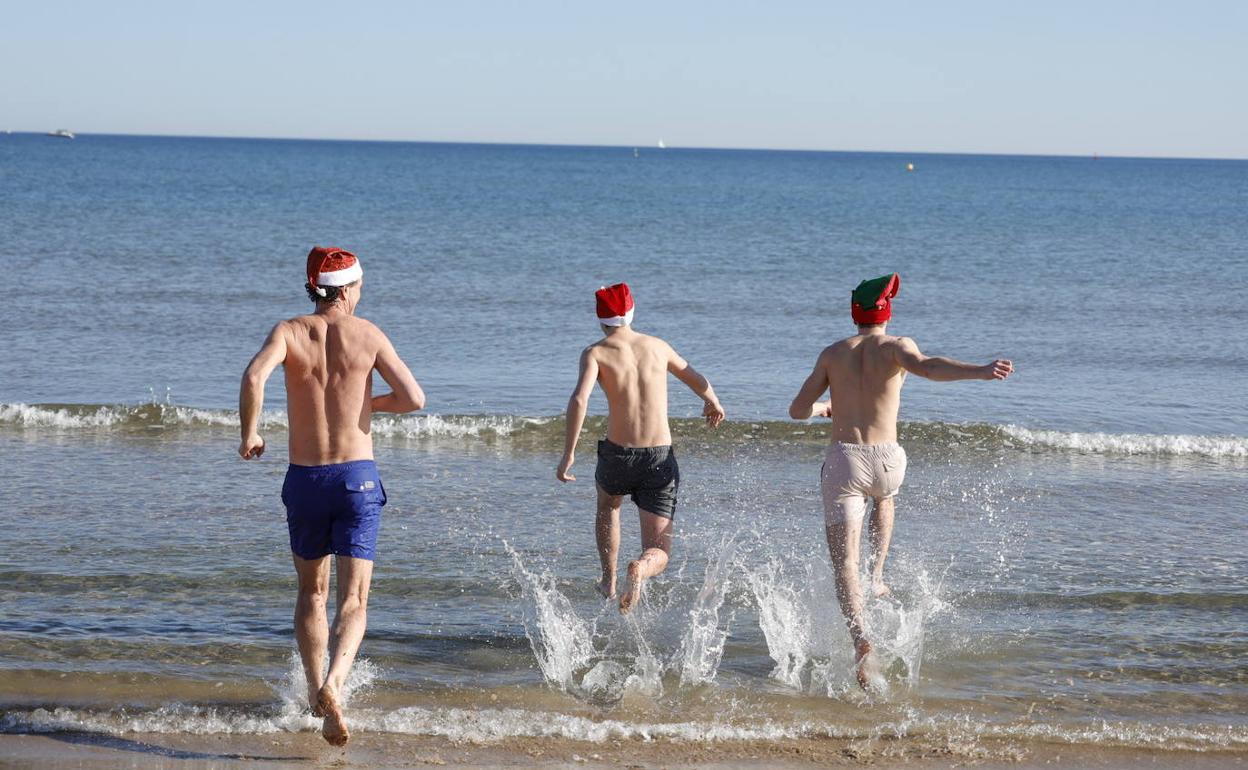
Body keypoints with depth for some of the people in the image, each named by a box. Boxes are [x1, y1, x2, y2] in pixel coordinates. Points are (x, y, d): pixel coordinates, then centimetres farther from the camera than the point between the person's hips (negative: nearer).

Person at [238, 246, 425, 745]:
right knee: (353, 601, -4)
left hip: (305, 479, 2)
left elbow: (254, 376, -22)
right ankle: (333, 683, -27)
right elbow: (413, 399, -6)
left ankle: (315, 690, 19)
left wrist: (249, 435, -8)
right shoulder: (367, 335, -1)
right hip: (357, 477, -1)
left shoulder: (289, 331, -1)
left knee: (311, 593, 20)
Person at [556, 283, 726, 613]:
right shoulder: (657, 346, 10)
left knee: (608, 507, 37)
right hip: (661, 458, 1)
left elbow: (579, 400, -20)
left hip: (618, 454, -1)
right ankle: (639, 570, -33)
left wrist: (568, 455, -18)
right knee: (658, 554, 1)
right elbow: (696, 380, 27)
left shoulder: (596, 353, -2)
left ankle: (609, 581, 33)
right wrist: (713, 402, 49)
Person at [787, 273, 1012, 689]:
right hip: (886, 460, 0)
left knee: (844, 563, -3)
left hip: (843, 460, 0)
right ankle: (875, 577, 30)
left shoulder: (832, 354, 10)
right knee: (885, 498, 40)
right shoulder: (896, 346, 2)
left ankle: (861, 639, -26)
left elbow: (797, 410, 11)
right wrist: (980, 372, -33)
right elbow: (926, 366, -22)